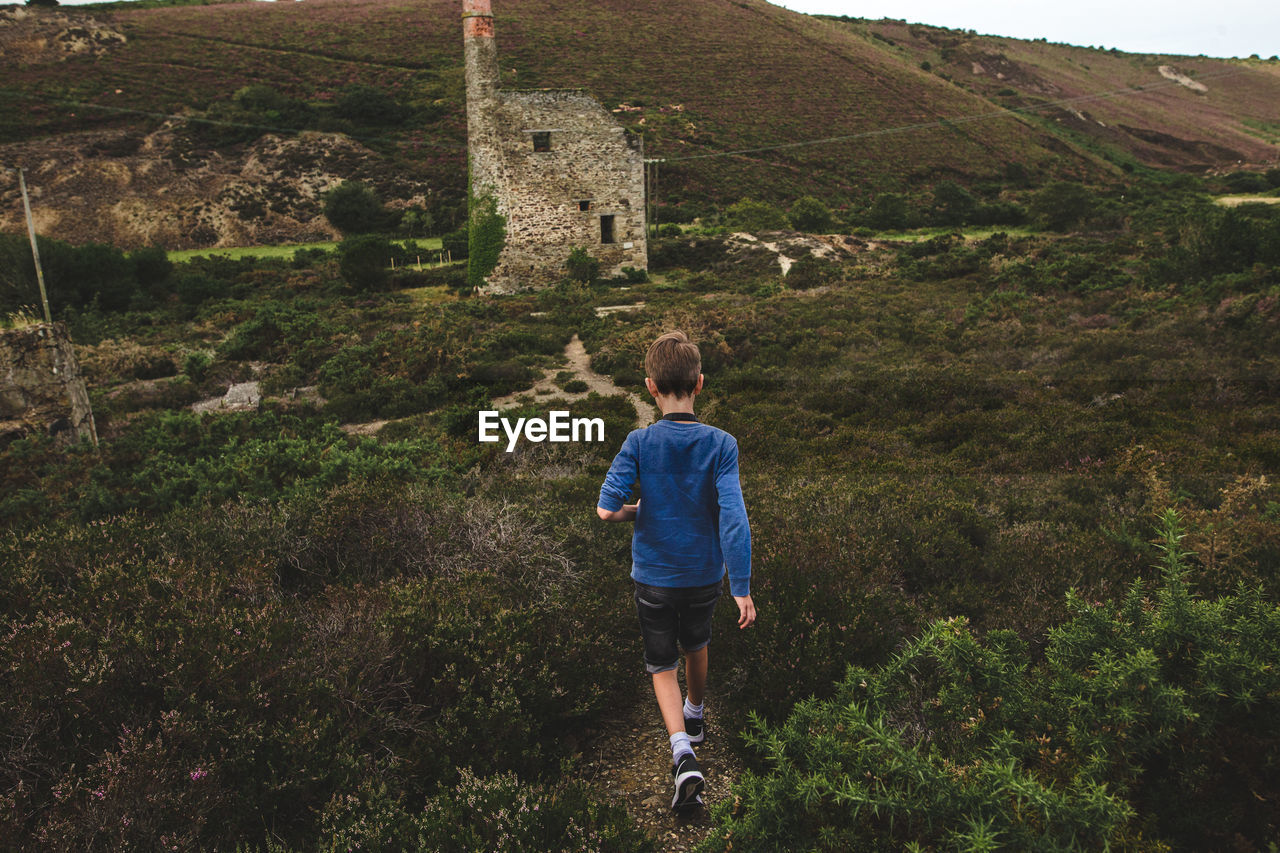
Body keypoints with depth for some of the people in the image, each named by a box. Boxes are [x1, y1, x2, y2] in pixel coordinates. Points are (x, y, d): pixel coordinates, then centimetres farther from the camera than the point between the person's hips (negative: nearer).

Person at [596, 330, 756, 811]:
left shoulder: (639, 443, -16)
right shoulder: (721, 445, -15)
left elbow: (606, 509, -22)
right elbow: (734, 518, -21)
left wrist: (638, 511, 0)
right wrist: (742, 588, -16)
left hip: (654, 577, -1)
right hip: (706, 574, 2)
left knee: (662, 665, 14)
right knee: (696, 645, 29)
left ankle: (683, 753, -4)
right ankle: (695, 716, 52)